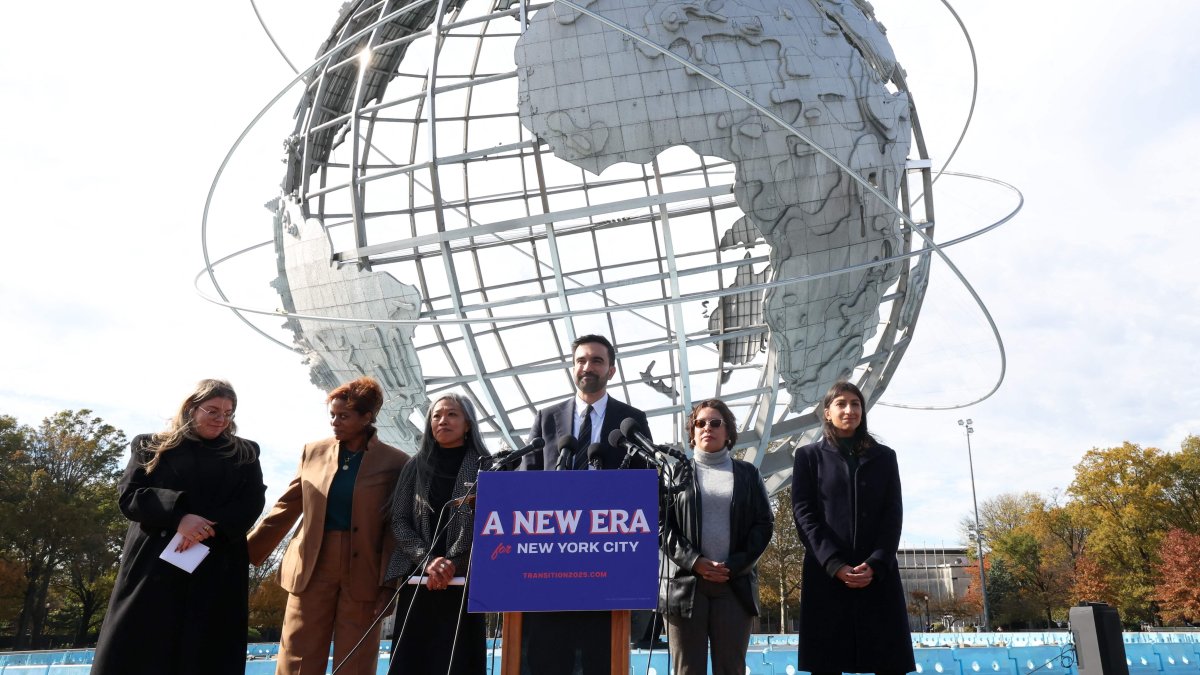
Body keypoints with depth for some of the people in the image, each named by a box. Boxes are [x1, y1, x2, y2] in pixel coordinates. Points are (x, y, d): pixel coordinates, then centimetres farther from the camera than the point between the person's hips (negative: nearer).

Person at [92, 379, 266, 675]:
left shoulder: (244, 453, 13)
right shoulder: (151, 446, 12)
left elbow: (251, 504, 2)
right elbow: (129, 496, 0)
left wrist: (207, 528, -15)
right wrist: (178, 516, -17)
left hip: (216, 570, 0)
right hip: (155, 564, 0)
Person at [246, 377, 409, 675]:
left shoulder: (394, 462, -3)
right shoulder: (313, 452, 6)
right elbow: (286, 508, 9)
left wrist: (389, 583, -8)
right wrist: (247, 550, 5)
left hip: (363, 574, -2)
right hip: (311, 568, 3)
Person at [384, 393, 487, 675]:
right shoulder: (415, 466, 13)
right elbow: (399, 521, 5)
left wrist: (454, 563, -13)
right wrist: (427, 560, -10)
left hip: (464, 582, -2)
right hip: (417, 581, 2)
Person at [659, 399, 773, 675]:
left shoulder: (747, 473, 13)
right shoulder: (678, 471, 10)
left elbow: (764, 523, 5)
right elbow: (662, 523, 2)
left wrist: (734, 566, -8)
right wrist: (694, 562, -12)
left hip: (735, 584, 1)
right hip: (686, 583, 0)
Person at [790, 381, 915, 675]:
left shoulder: (884, 457, 15)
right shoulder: (809, 456, 9)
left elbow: (893, 514, 5)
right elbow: (804, 513, -1)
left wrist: (875, 564, -10)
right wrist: (835, 565, -14)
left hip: (879, 573, 2)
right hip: (826, 573, -1)